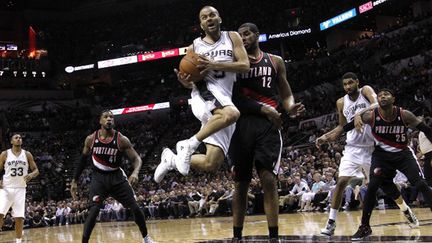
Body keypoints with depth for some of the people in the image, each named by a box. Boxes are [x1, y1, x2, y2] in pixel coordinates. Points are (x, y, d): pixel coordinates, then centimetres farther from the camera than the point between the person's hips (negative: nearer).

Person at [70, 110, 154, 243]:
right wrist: (74, 181, 9)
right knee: (93, 210, -19)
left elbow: (136, 158, -11)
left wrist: (135, 172, -34)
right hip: (99, 177, 0)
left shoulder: (122, 140, -12)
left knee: (135, 207, -1)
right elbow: (83, 159, 8)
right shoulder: (91, 139, -7)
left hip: (117, 176, 0)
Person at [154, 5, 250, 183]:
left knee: (211, 164, -7)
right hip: (204, 95, -2)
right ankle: (189, 145, -25)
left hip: (225, 100, 2)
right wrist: (184, 81, -7)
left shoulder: (232, 37, 11)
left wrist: (214, 65, -14)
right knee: (231, 114, -40)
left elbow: (245, 65, -3)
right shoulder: (194, 47, 12)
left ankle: (171, 159, 18)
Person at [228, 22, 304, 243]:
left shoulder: (275, 61, 13)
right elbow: (235, 99, 0)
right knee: (240, 183, 4)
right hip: (243, 125, 1)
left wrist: (291, 108, -10)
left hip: (268, 125, -1)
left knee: (268, 179, -12)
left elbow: (286, 95, 14)